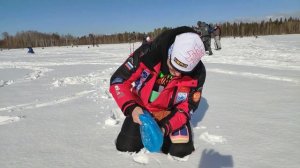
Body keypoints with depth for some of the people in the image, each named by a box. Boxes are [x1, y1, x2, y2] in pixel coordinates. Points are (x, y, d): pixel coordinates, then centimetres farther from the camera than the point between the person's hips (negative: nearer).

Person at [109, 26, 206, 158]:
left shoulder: (197, 73, -24)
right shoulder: (147, 53, -31)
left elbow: (186, 108, -14)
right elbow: (118, 81, -21)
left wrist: (166, 126, -29)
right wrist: (131, 108, -35)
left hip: (170, 113, 1)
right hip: (141, 109, 0)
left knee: (181, 151, -11)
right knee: (126, 147, -8)